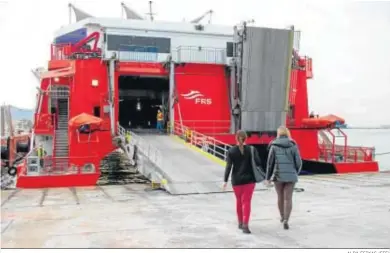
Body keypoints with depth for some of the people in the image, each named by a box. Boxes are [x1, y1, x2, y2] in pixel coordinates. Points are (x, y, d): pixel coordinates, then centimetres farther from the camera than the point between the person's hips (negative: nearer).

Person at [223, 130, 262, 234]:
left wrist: (225, 180, -5)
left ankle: (240, 223, 28)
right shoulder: (251, 149, -5)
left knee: (239, 201, 17)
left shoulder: (231, 151, -4)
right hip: (249, 179, -1)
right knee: (247, 201, 0)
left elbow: (228, 167, -7)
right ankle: (245, 225, -12)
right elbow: (258, 163, -9)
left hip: (236, 180, 1)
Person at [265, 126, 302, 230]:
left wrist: (268, 177, 5)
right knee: (288, 199, 2)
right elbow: (298, 162, 0)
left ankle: (282, 217, 36)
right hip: (290, 176, 0)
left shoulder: (274, 146, -4)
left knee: (280, 197, 19)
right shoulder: (293, 146, -1)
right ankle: (286, 220, -14)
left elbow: (270, 162, -4)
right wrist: (295, 173, 19)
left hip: (278, 175, 0)